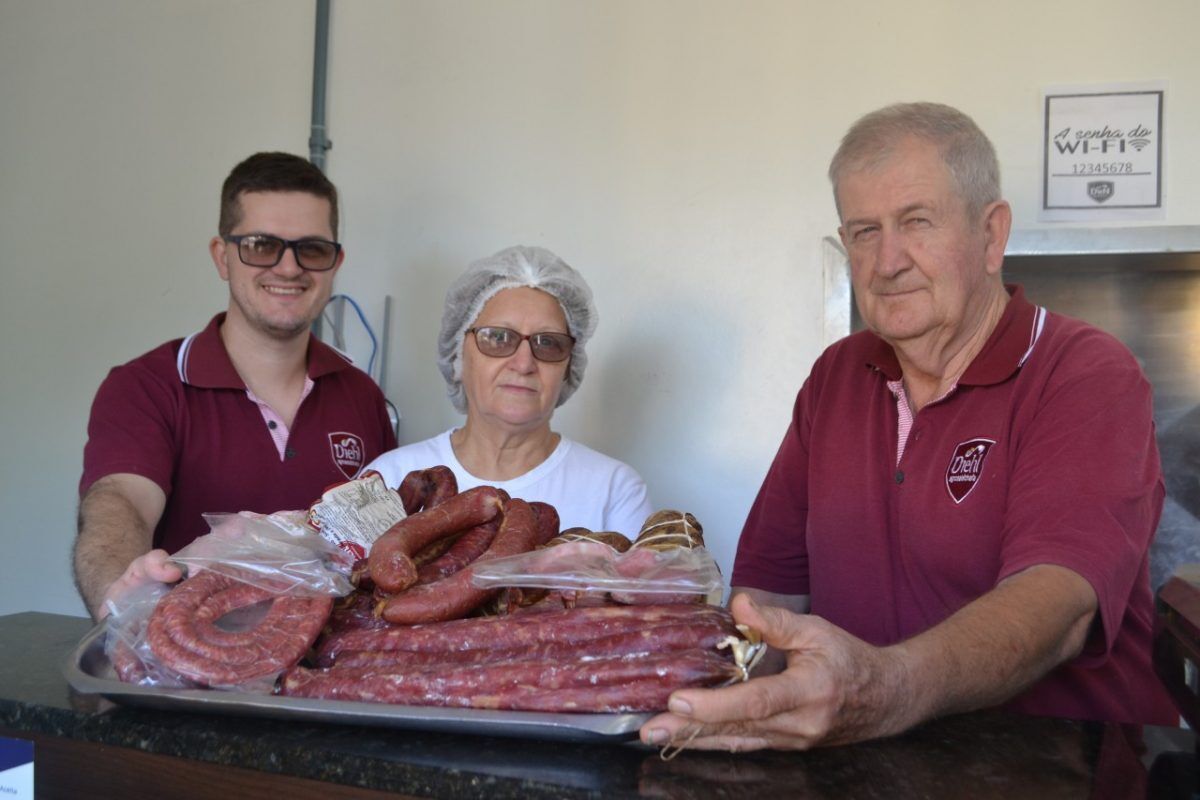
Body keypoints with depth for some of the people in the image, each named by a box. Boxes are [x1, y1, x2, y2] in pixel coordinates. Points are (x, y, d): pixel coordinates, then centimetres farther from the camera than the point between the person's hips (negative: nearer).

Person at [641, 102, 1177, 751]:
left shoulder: (1089, 376, -9)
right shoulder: (834, 377, 9)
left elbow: (1058, 601, -25)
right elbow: (770, 580, 8)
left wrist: (887, 691, -43)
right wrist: (735, 705, -11)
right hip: (862, 769, 4)